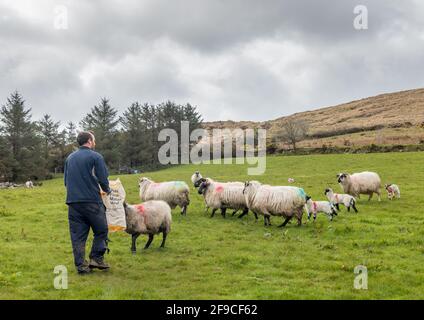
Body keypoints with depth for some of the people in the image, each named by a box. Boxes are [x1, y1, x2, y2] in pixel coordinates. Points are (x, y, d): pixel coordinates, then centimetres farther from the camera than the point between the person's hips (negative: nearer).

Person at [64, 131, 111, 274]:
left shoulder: (69, 158, 14)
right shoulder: (95, 157, -4)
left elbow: (66, 181, 19)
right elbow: (103, 179, -7)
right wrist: (107, 190, 12)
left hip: (73, 202, 5)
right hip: (92, 201, -5)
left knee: (77, 235, 6)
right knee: (101, 230, 10)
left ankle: (81, 265, 6)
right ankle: (96, 258, 5)